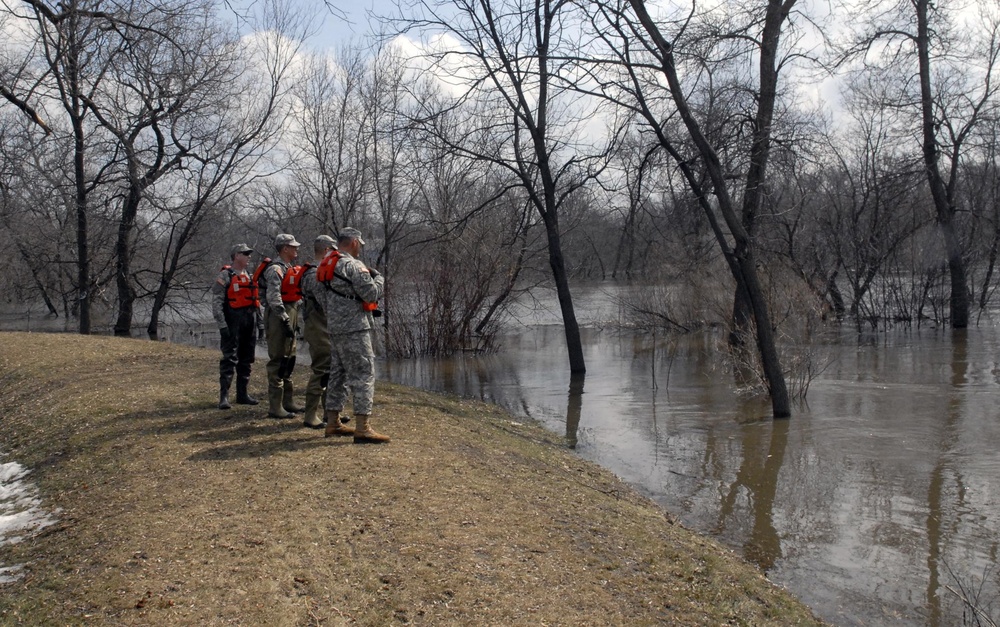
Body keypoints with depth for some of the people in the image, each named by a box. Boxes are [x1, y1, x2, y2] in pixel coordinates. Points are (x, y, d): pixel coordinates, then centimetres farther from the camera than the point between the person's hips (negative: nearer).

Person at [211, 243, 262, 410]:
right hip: (233, 322, -7)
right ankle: (224, 396, -8)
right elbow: (216, 302, -12)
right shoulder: (225, 276, -5)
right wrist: (222, 325, -19)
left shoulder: (250, 276, 17)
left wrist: (260, 322, 15)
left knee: (246, 359, 10)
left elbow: (256, 301, 20)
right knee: (229, 358, -9)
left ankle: (242, 394, 17)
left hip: (250, 321, 7)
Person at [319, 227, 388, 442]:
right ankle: (363, 428, -9)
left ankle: (333, 423, 20)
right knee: (363, 375, -7)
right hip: (353, 329, -9)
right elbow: (372, 294, -17)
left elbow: (325, 300, 18)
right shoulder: (354, 266, -14)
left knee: (337, 374, 15)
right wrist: (379, 278, 1)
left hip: (334, 329, 10)